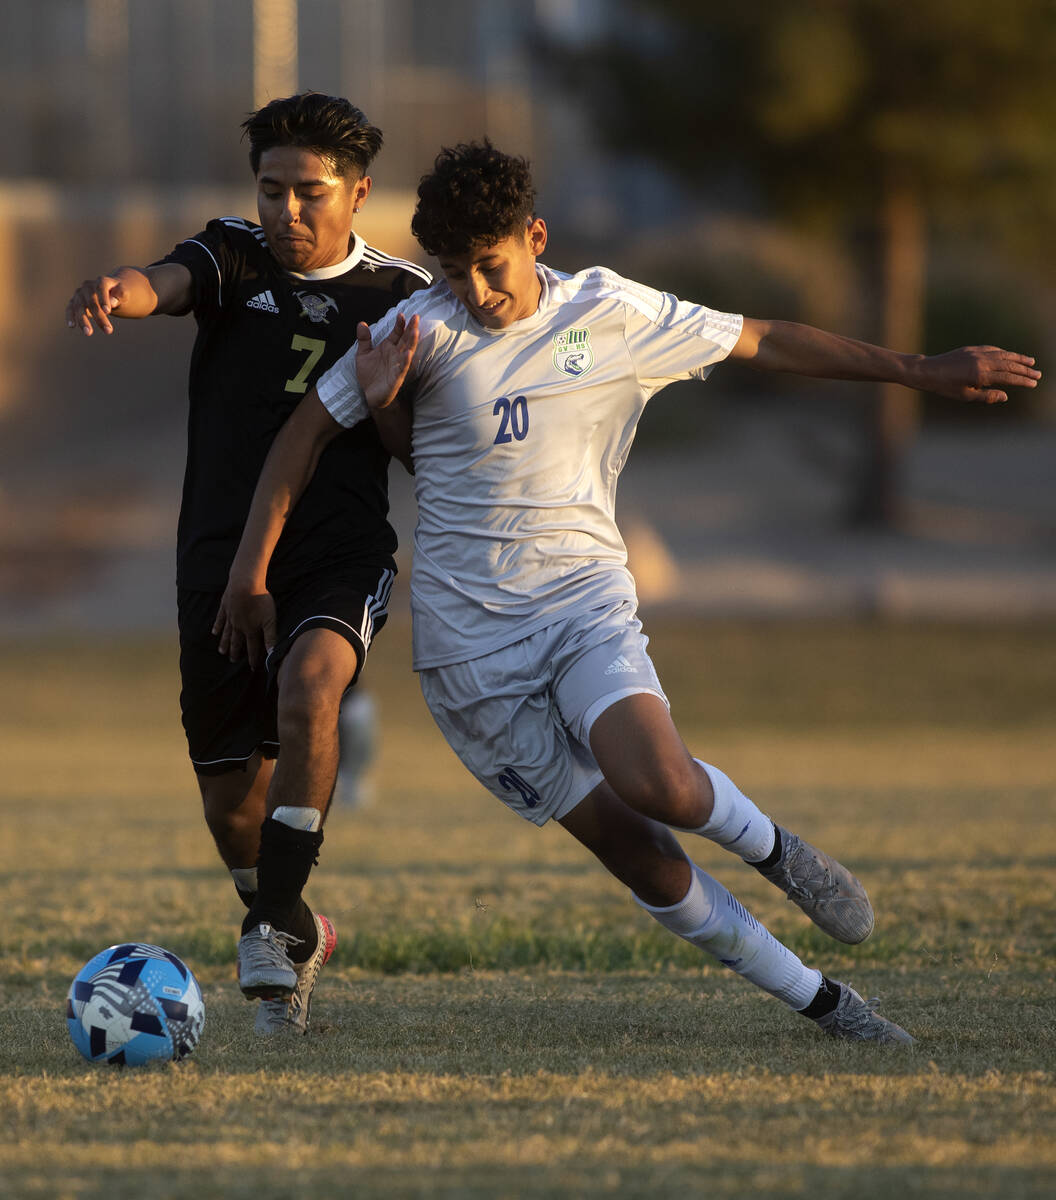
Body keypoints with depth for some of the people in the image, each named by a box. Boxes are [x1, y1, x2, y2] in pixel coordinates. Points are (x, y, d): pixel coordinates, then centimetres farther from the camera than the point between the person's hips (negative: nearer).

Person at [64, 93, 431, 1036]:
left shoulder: (401, 297, 3)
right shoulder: (236, 258, 0)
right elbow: (164, 284, -23)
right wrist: (115, 290, -47)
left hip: (342, 555, -2)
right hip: (222, 558, 2)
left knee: (309, 686, -33)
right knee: (232, 804, 7)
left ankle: (274, 924, -26)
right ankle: (296, 937, 36)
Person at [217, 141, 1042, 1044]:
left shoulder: (609, 313, -1)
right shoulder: (425, 332, -5)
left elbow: (761, 342, 8)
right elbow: (309, 429, 4)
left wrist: (920, 372, 9)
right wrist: (251, 564, -3)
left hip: (585, 597, 0)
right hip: (469, 638, 0)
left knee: (660, 787, -28)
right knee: (624, 842, -4)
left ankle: (773, 848, 6)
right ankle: (814, 997, 8)